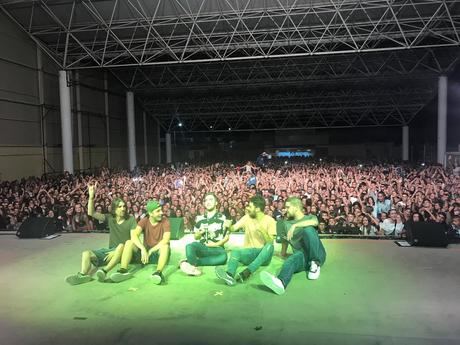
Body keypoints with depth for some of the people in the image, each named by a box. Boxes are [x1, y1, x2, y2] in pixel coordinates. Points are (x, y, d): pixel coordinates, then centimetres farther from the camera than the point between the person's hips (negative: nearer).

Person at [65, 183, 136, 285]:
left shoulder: (131, 220, -4)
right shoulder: (110, 218, 7)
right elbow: (91, 213, -2)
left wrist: (116, 252, -20)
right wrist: (91, 197, -17)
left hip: (124, 251, -5)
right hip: (111, 249, 5)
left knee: (121, 246, -38)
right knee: (86, 253, -12)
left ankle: (105, 271, -53)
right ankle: (83, 275, -40)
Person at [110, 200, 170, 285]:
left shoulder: (165, 221, -10)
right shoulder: (144, 221, -3)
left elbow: (166, 240, -24)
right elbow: (134, 235, -21)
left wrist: (150, 251, -28)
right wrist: (143, 249, -36)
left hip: (159, 253, -3)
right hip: (145, 251, 3)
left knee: (165, 246, -35)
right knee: (129, 242, -18)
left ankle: (158, 272, -54)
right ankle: (123, 270, -34)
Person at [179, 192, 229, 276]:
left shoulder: (222, 218, 7)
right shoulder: (199, 218, 14)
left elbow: (227, 237, 6)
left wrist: (216, 244, -10)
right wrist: (200, 233, -4)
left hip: (216, 248, -2)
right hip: (202, 247, 2)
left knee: (223, 256, -37)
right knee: (190, 246, -31)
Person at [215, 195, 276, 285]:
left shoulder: (270, 220, -3)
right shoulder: (247, 217, 8)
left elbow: (270, 242, -10)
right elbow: (233, 228, 2)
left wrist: (262, 231, -25)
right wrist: (228, 226, -19)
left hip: (263, 255, -2)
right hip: (249, 253, 2)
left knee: (269, 246, -35)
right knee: (235, 251, -29)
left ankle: (245, 273, -52)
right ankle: (229, 275, -61)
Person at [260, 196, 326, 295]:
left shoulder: (309, 217, 12)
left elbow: (314, 222, -15)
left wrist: (295, 225, -22)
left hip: (317, 255, -2)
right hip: (301, 256, 2)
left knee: (308, 229, -28)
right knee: (291, 260, -35)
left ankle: (315, 264, -19)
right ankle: (280, 283, -66)